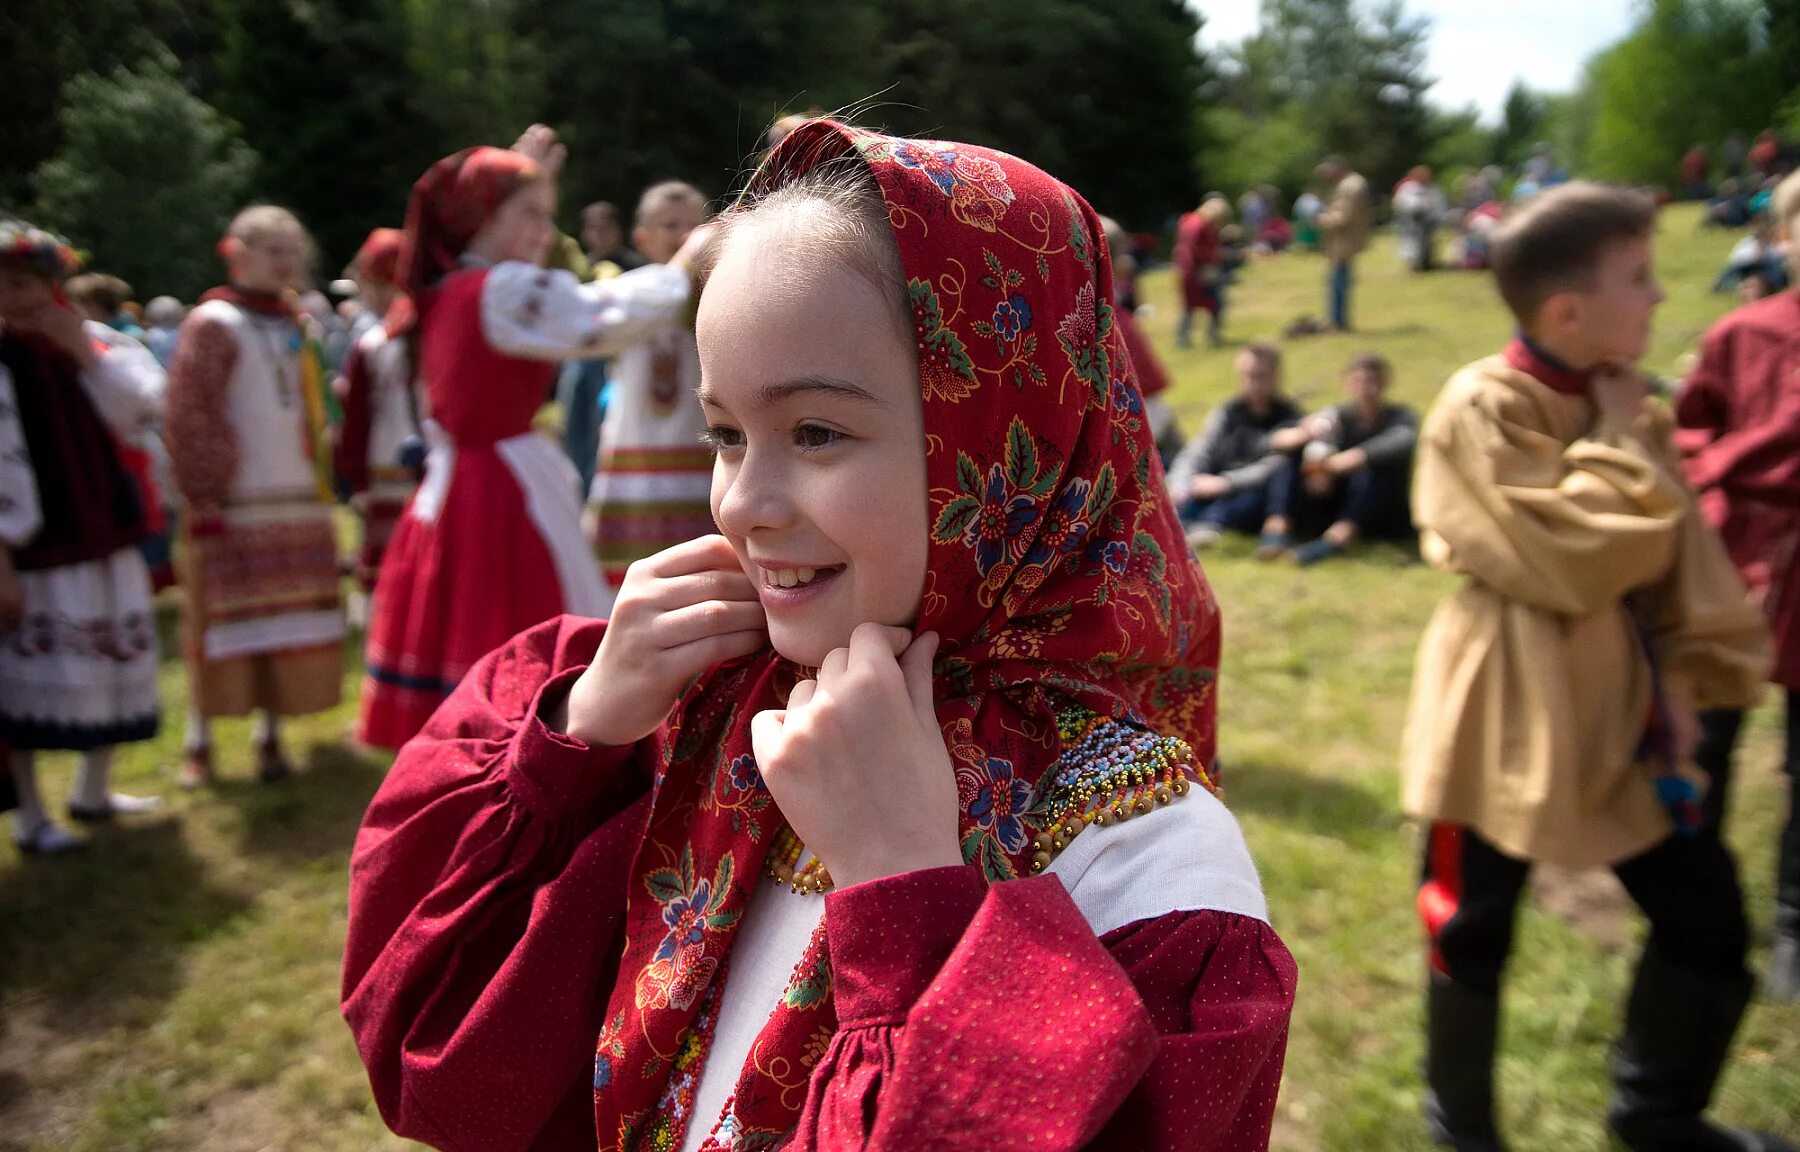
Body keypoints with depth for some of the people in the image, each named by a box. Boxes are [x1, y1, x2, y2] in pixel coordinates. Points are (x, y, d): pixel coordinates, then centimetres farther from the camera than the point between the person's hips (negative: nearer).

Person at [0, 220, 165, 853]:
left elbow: (141, 410, -4)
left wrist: (86, 351, -13)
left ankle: (93, 791, 32)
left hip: (105, 536, 6)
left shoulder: (93, 342, 5)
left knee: (113, 664, 14)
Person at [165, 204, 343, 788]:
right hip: (235, 505, -6)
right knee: (222, 626, 0)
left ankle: (270, 735, 18)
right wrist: (202, 494, -16)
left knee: (291, 625, 7)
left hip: (302, 501, 6)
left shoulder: (296, 324, 15)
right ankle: (199, 742, 13)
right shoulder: (213, 323, -6)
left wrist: (324, 482, 13)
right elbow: (187, 415, -11)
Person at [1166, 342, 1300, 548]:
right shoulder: (1228, 412, 11)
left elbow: (1275, 467, -16)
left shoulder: (1288, 418, -1)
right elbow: (1198, 452, -2)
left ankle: (1207, 527, -63)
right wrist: (1180, 484, -24)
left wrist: (1226, 482, -30)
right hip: (1220, 493, 4)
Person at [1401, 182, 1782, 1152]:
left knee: (1706, 906, 14)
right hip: (1508, 718, -7)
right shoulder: (1479, 410, -18)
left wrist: (1685, 675, 2)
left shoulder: (1616, 405, 6)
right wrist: (1620, 438, -13)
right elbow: (1579, 560, -25)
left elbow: (1677, 546, 11)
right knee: (1474, 929, 8)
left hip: (1617, 710, 7)